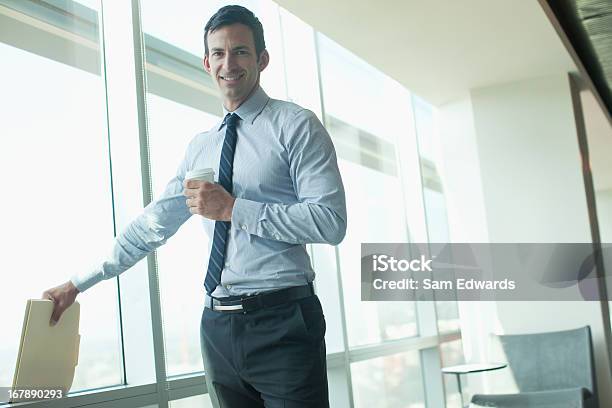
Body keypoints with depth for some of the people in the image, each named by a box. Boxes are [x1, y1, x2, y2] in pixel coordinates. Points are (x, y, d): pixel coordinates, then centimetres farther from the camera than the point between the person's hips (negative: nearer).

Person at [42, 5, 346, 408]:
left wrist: (233, 209, -15)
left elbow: (331, 221, -13)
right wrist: (78, 284, 16)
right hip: (218, 325, 5)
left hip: (282, 322, -5)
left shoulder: (295, 125, -3)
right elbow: (153, 224, 18)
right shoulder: (200, 147, 15)